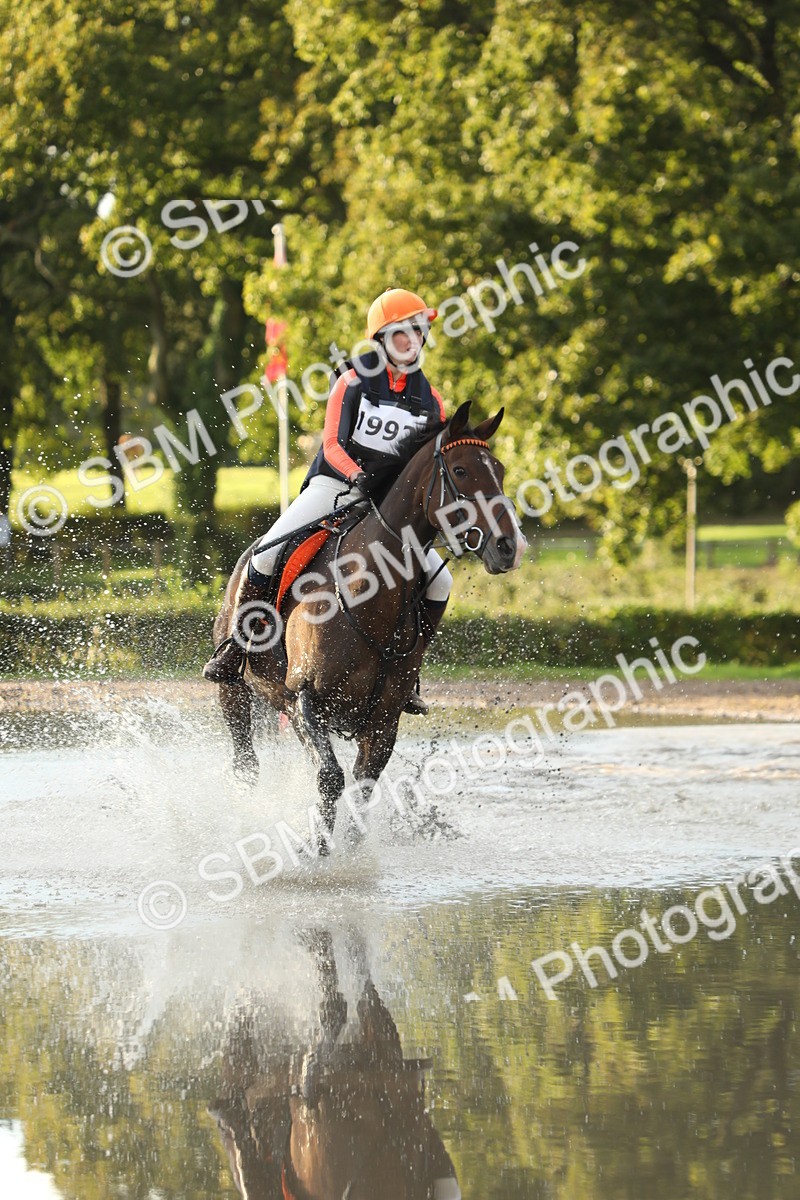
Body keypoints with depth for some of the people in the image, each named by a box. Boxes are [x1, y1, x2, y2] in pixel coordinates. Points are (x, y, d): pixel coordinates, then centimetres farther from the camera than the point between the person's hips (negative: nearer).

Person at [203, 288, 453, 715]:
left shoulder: (429, 401, 8)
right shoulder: (354, 382, -2)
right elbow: (332, 444, -9)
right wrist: (359, 476, -28)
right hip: (334, 486, -3)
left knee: (439, 580, -13)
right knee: (266, 555, -23)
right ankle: (233, 648, -8)